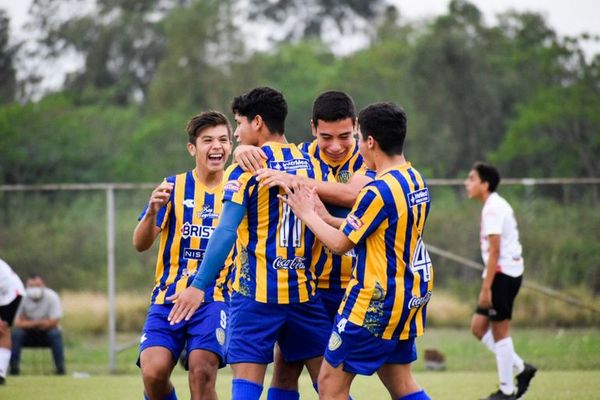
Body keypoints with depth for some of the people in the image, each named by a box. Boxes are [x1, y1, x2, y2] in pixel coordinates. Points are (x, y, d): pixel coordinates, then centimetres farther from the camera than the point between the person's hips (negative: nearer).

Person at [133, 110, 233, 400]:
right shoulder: (173, 188, 5)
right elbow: (141, 244, -1)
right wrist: (152, 212, -22)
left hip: (215, 298, -1)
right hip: (168, 297, 1)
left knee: (202, 372, -22)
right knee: (153, 370, -20)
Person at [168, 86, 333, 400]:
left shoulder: (246, 168, -7)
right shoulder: (314, 165, 8)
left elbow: (226, 232, -13)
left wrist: (199, 286, -12)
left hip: (256, 292, -4)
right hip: (304, 291, 4)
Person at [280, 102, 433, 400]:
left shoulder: (378, 191, -20)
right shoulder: (416, 181, 7)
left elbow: (341, 244, -13)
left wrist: (308, 215, 2)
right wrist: (326, 218, 13)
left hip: (376, 299, -9)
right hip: (410, 297, 9)